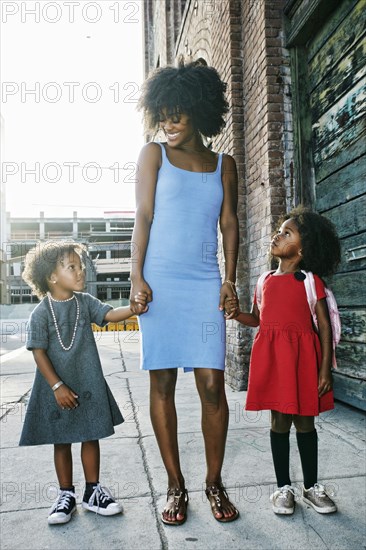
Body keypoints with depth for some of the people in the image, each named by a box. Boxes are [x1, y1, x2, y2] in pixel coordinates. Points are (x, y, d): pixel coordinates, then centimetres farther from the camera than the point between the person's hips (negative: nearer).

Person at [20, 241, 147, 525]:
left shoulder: (85, 302, -1)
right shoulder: (41, 313, -12)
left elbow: (110, 314, -13)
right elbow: (39, 352, -11)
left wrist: (133, 308, -33)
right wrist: (57, 386, -15)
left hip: (89, 384, 3)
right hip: (57, 388, -3)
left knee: (91, 437, 12)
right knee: (62, 442, 12)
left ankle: (93, 491, 28)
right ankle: (66, 495, 29)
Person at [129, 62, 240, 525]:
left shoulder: (224, 165, 15)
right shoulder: (153, 155, 10)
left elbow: (229, 224, 12)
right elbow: (143, 216, 3)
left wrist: (230, 279, 1)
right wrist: (136, 276, -6)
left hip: (205, 284, 1)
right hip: (159, 282, -1)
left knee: (212, 385, -3)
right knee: (162, 383, 2)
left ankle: (214, 482, 16)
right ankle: (175, 485, 17)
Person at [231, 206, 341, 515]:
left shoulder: (310, 280, -3)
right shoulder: (265, 281, 10)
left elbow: (325, 326, -4)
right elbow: (256, 319, 17)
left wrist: (325, 370, -8)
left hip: (302, 356, -3)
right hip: (271, 356, 3)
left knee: (304, 421, 9)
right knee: (280, 421, 10)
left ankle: (312, 487, 29)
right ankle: (284, 487, 26)